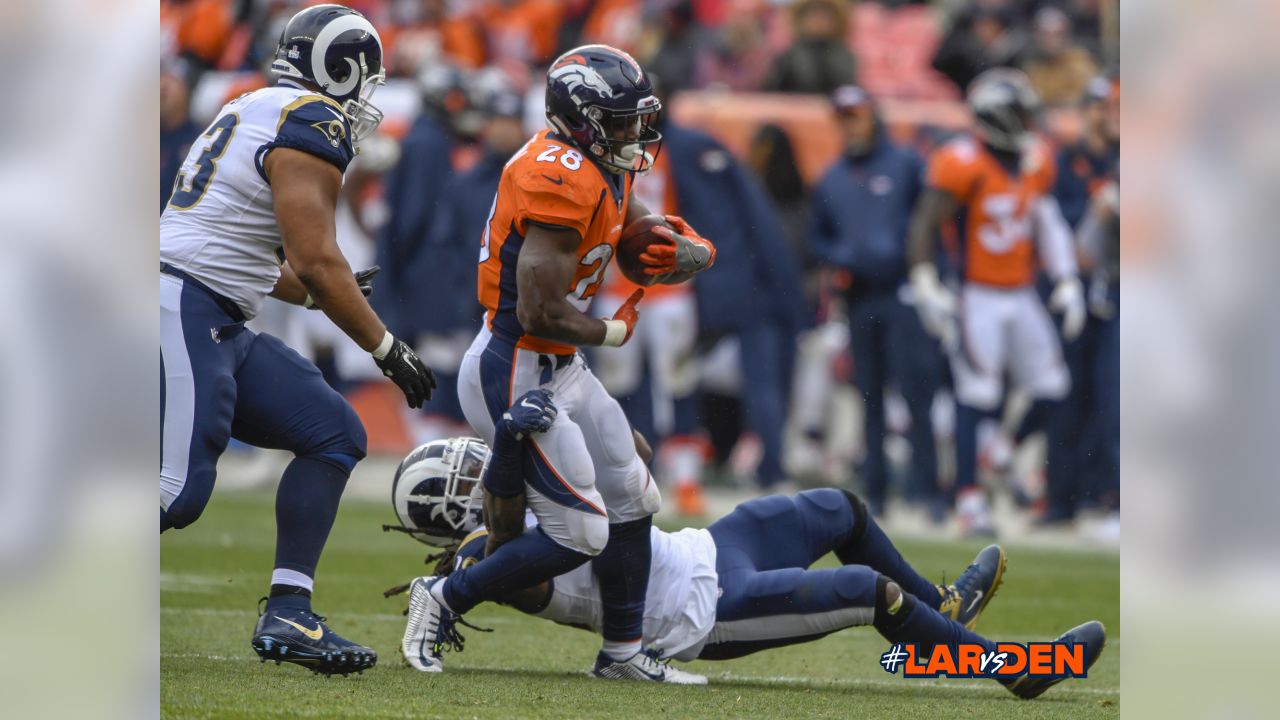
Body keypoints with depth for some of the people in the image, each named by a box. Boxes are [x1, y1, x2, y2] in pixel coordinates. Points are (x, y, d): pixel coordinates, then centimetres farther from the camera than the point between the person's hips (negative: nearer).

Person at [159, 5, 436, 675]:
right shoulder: (312, 125, -10)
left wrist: (312, 290, 41)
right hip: (184, 312, -10)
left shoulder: (254, 112, 20)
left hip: (218, 327, 10)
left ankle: (287, 615, 5)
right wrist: (389, 350, -7)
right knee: (176, 492, -17)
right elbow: (315, 261, -16)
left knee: (334, 435, 9)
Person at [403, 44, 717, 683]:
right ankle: (443, 600, 6)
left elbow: (681, 258, 12)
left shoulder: (603, 170, 8)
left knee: (631, 504, 18)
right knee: (578, 534, -7)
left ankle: (622, 654, 29)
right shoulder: (563, 180, -24)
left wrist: (683, 252, -13)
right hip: (516, 373, -11)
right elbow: (539, 310, -28)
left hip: (558, 369, 11)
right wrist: (613, 332, -10)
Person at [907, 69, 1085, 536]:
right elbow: (924, 225, -14)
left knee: (1052, 392, 6)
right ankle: (969, 498, -3)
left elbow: (1047, 228, 17)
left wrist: (1067, 282, 12)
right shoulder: (963, 165, -15)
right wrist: (927, 288, -20)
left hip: (1021, 295, 7)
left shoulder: (1036, 164, 7)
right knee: (976, 396, -8)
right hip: (977, 297, -7)